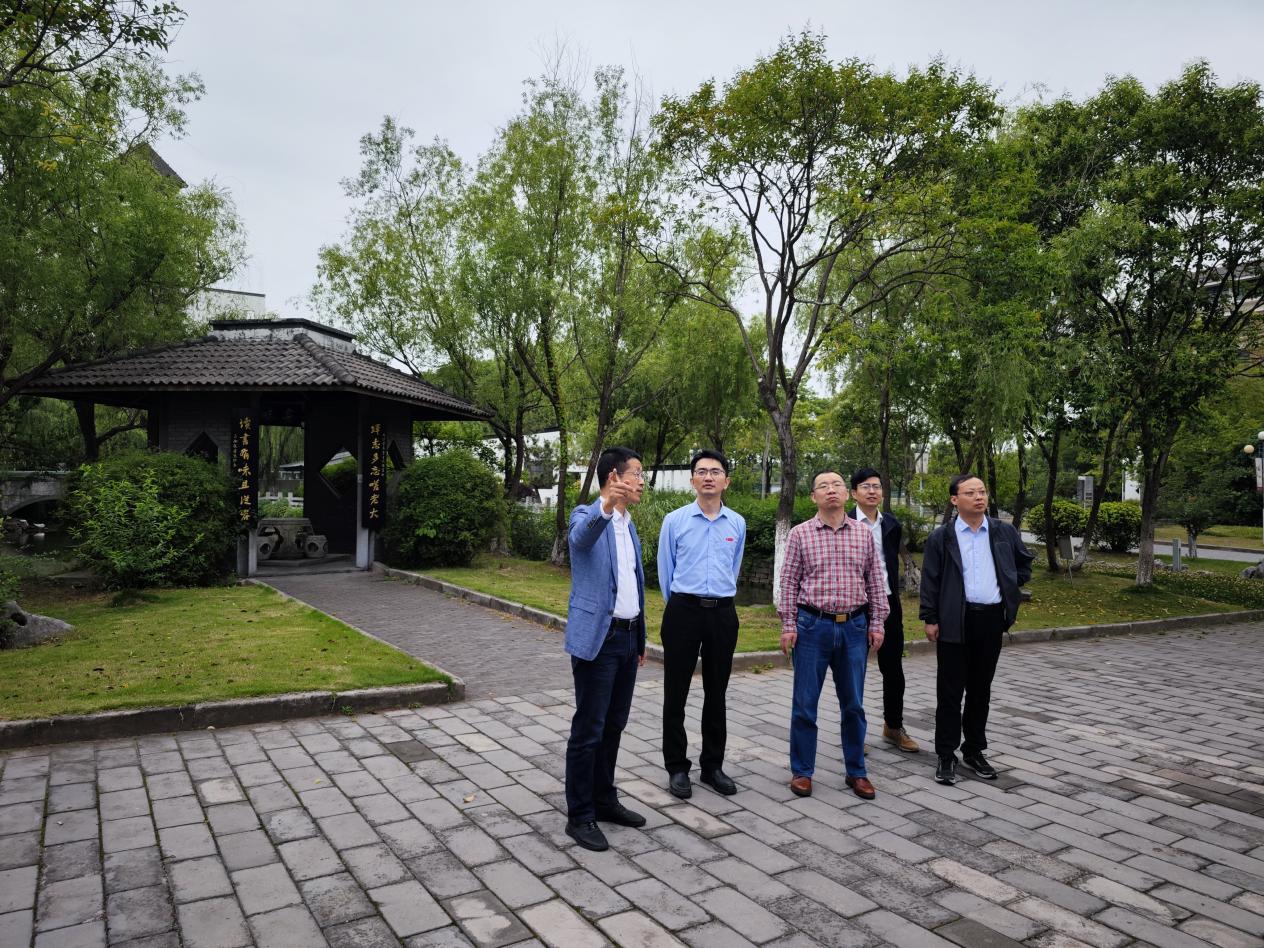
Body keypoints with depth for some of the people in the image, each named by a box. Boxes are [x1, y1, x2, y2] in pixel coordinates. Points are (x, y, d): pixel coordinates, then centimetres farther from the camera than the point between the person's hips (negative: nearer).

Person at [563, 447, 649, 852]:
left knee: (613, 726, 17)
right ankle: (579, 816, 12)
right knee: (589, 730, 0)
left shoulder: (628, 525, 15)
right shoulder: (587, 514, -10)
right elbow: (580, 537, -36)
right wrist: (605, 507, -56)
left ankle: (604, 799, 31)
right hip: (598, 637, -8)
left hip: (627, 637, 8)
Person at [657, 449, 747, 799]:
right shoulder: (674, 520, -1)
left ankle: (713, 765, 26)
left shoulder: (737, 523, 6)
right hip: (683, 611, -2)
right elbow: (665, 572, 8)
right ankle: (677, 767, 18)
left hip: (723, 613, 2)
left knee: (717, 693, 11)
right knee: (676, 692, 4)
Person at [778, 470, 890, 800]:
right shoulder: (800, 534, -1)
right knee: (805, 703, 5)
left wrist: (877, 623, 4)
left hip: (854, 627, 2)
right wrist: (788, 625, -5)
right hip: (812, 625, -2)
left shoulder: (864, 533, 6)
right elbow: (788, 583, -1)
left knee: (853, 704, 11)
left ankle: (856, 772, 25)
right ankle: (801, 771, 18)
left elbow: (876, 582, 8)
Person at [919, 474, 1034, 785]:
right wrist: (930, 619, -6)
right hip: (955, 621, -3)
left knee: (981, 690, 13)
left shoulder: (1005, 533, 5)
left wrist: (1011, 585, 11)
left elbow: (1025, 561, 23)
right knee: (950, 691, 2)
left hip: (991, 619, 3)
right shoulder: (941, 537, -3)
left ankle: (974, 751, 26)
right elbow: (930, 581, -2)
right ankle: (946, 756, 11)